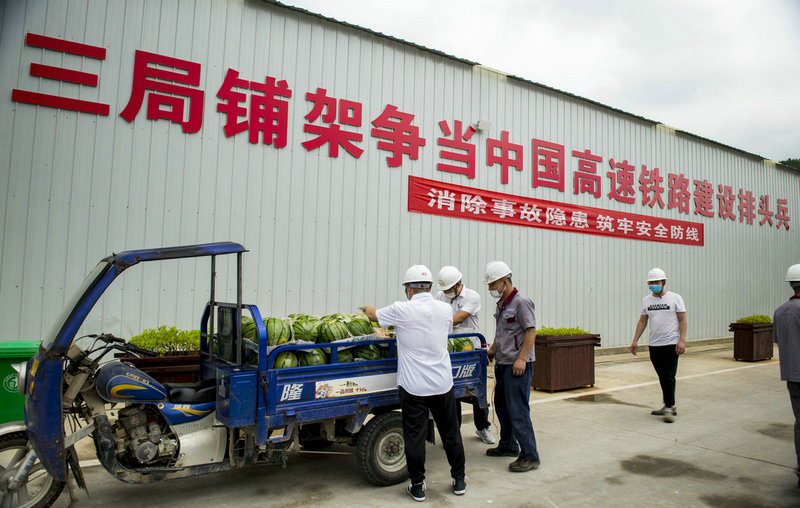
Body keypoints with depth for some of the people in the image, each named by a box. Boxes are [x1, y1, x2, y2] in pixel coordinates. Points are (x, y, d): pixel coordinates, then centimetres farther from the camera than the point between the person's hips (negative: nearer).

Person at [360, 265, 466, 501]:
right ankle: (459, 480, 30)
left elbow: (374, 315, 6)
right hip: (443, 384, 4)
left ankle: (417, 486, 18)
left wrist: (367, 308, 31)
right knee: (451, 433, 16)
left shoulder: (401, 310, -11)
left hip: (413, 386, -4)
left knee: (414, 436, 8)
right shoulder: (445, 309, 1)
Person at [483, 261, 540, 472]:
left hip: (517, 365, -10)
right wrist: (492, 349, 14)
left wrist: (521, 359, -23)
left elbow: (531, 331, -18)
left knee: (518, 411, -7)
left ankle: (530, 456, 2)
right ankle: (508, 445, 32)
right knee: (501, 405, 17)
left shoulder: (521, 302, -14)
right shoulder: (501, 303, 15)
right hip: (502, 364, 10)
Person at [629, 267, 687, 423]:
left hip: (671, 344, -4)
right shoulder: (646, 300, 10)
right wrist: (635, 341, 8)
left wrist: (682, 340, -13)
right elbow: (642, 321, 14)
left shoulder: (675, 298, -1)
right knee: (662, 377, 9)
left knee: (669, 376, -8)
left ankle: (669, 408, -3)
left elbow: (682, 320, -3)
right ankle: (669, 406, 20)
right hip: (654, 344, 4)